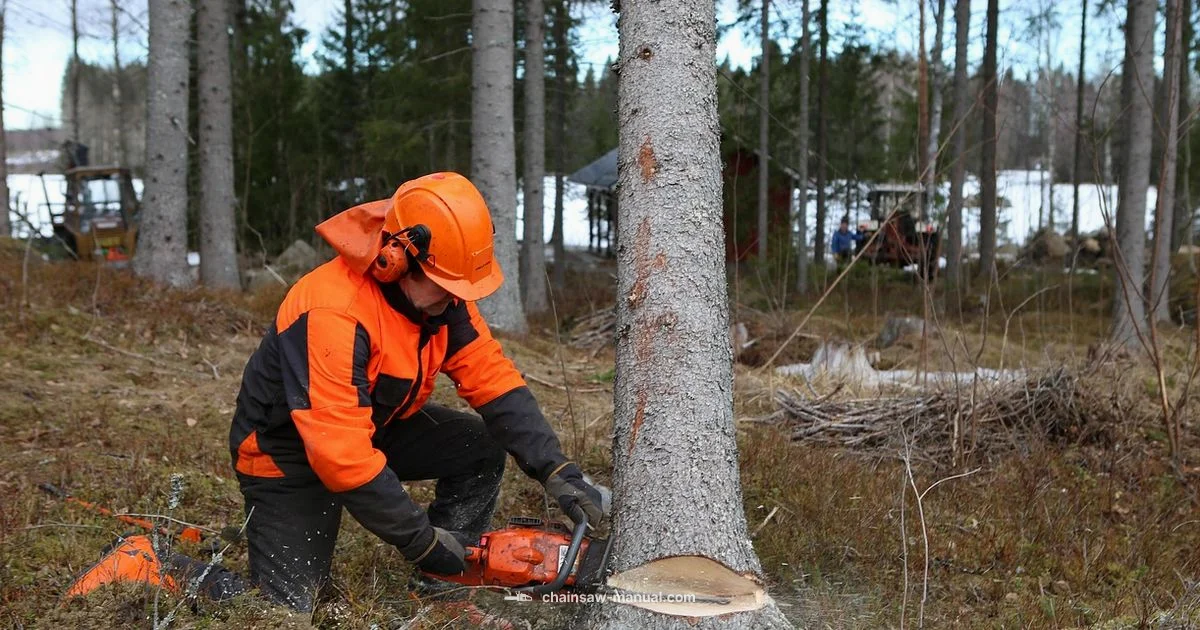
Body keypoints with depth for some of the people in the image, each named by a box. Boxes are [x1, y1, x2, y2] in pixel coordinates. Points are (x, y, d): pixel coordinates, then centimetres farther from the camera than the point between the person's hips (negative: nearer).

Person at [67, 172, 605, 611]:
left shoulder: (443, 293, -13)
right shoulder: (332, 314, -37)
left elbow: (492, 377, -12)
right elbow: (343, 457, -38)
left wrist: (556, 470, -22)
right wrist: (423, 540, -31)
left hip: (374, 426, 8)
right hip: (290, 453, -8)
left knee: (481, 447, -6)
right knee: (287, 610, -10)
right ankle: (168, 571, 15)